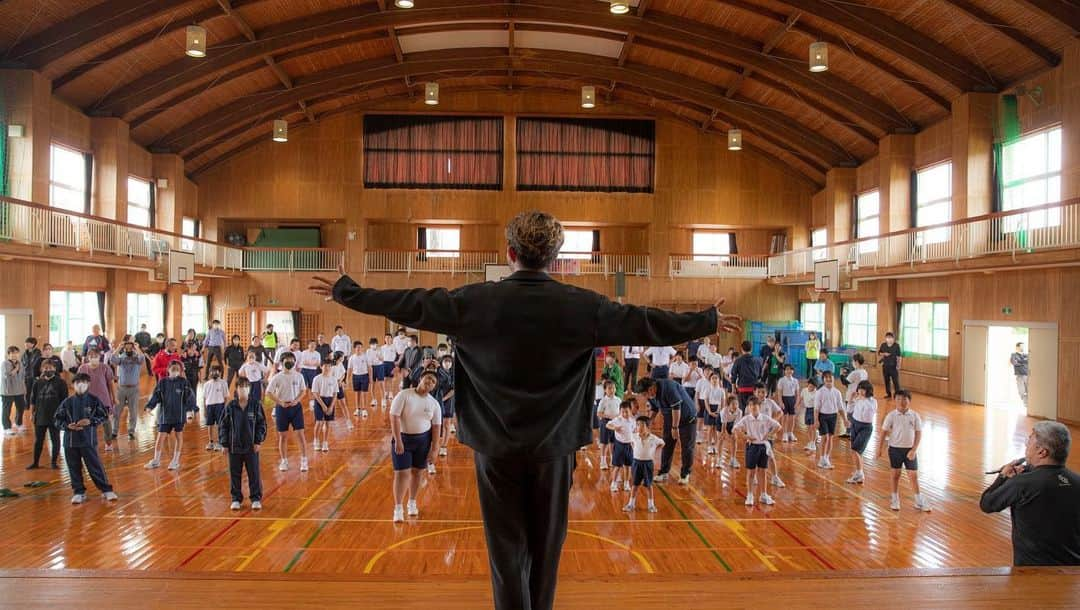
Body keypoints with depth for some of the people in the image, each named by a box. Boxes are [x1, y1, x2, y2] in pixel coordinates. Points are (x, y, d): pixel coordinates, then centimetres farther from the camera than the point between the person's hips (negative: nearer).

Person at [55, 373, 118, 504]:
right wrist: (67, 426, -12)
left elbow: (104, 416, 1)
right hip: (70, 441, 2)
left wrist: (90, 421, -13)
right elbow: (57, 420, 6)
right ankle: (79, 492, 22)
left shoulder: (93, 400, -1)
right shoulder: (67, 402, 2)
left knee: (95, 466, 0)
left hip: (88, 440, -2)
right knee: (74, 468, 9)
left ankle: (107, 490, 8)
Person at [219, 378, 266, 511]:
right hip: (234, 446, 1)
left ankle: (256, 499, 14)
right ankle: (236, 499, 21)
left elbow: (262, 424, 1)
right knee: (235, 474, 9)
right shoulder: (230, 406, -1)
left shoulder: (256, 405, -3)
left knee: (254, 473, 4)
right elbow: (223, 425, 4)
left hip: (251, 446, -1)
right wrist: (224, 443, 1)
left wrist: (259, 441, -5)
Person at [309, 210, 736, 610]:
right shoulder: (583, 306, -10)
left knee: (506, 544, 10)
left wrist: (343, 291, 11)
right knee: (546, 542, 17)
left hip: (496, 443, 0)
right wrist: (709, 322, 11)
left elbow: (408, 305, -3)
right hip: (554, 444, 1)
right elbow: (647, 324, -3)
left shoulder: (475, 301, -11)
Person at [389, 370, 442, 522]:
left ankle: (412, 504, 29)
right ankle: (398, 509, 1)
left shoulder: (434, 404, -2)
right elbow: (394, 417, -16)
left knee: (416, 472, 11)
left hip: (423, 440, 3)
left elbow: (436, 427, 2)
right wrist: (398, 441, -20)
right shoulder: (404, 395, -13)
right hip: (402, 438, -3)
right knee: (402, 473, -6)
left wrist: (433, 449, -3)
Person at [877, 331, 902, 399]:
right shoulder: (883, 345, 3)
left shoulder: (896, 345, -7)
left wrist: (898, 365, -14)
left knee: (895, 381, -3)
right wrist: (884, 354, -8)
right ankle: (888, 394, 21)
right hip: (885, 366, 4)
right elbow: (879, 354, 12)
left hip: (893, 366, -4)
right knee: (886, 380, 10)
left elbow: (899, 356, -8)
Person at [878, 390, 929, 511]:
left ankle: (919, 501, 14)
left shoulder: (914, 416, -6)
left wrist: (914, 450, -10)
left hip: (909, 449, 0)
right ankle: (895, 499, 23)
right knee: (896, 474, 10)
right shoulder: (891, 415, -6)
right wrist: (881, 448, -3)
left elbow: (918, 433, -4)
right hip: (895, 448, 0)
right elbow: (884, 431, -1)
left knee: (914, 475, 2)